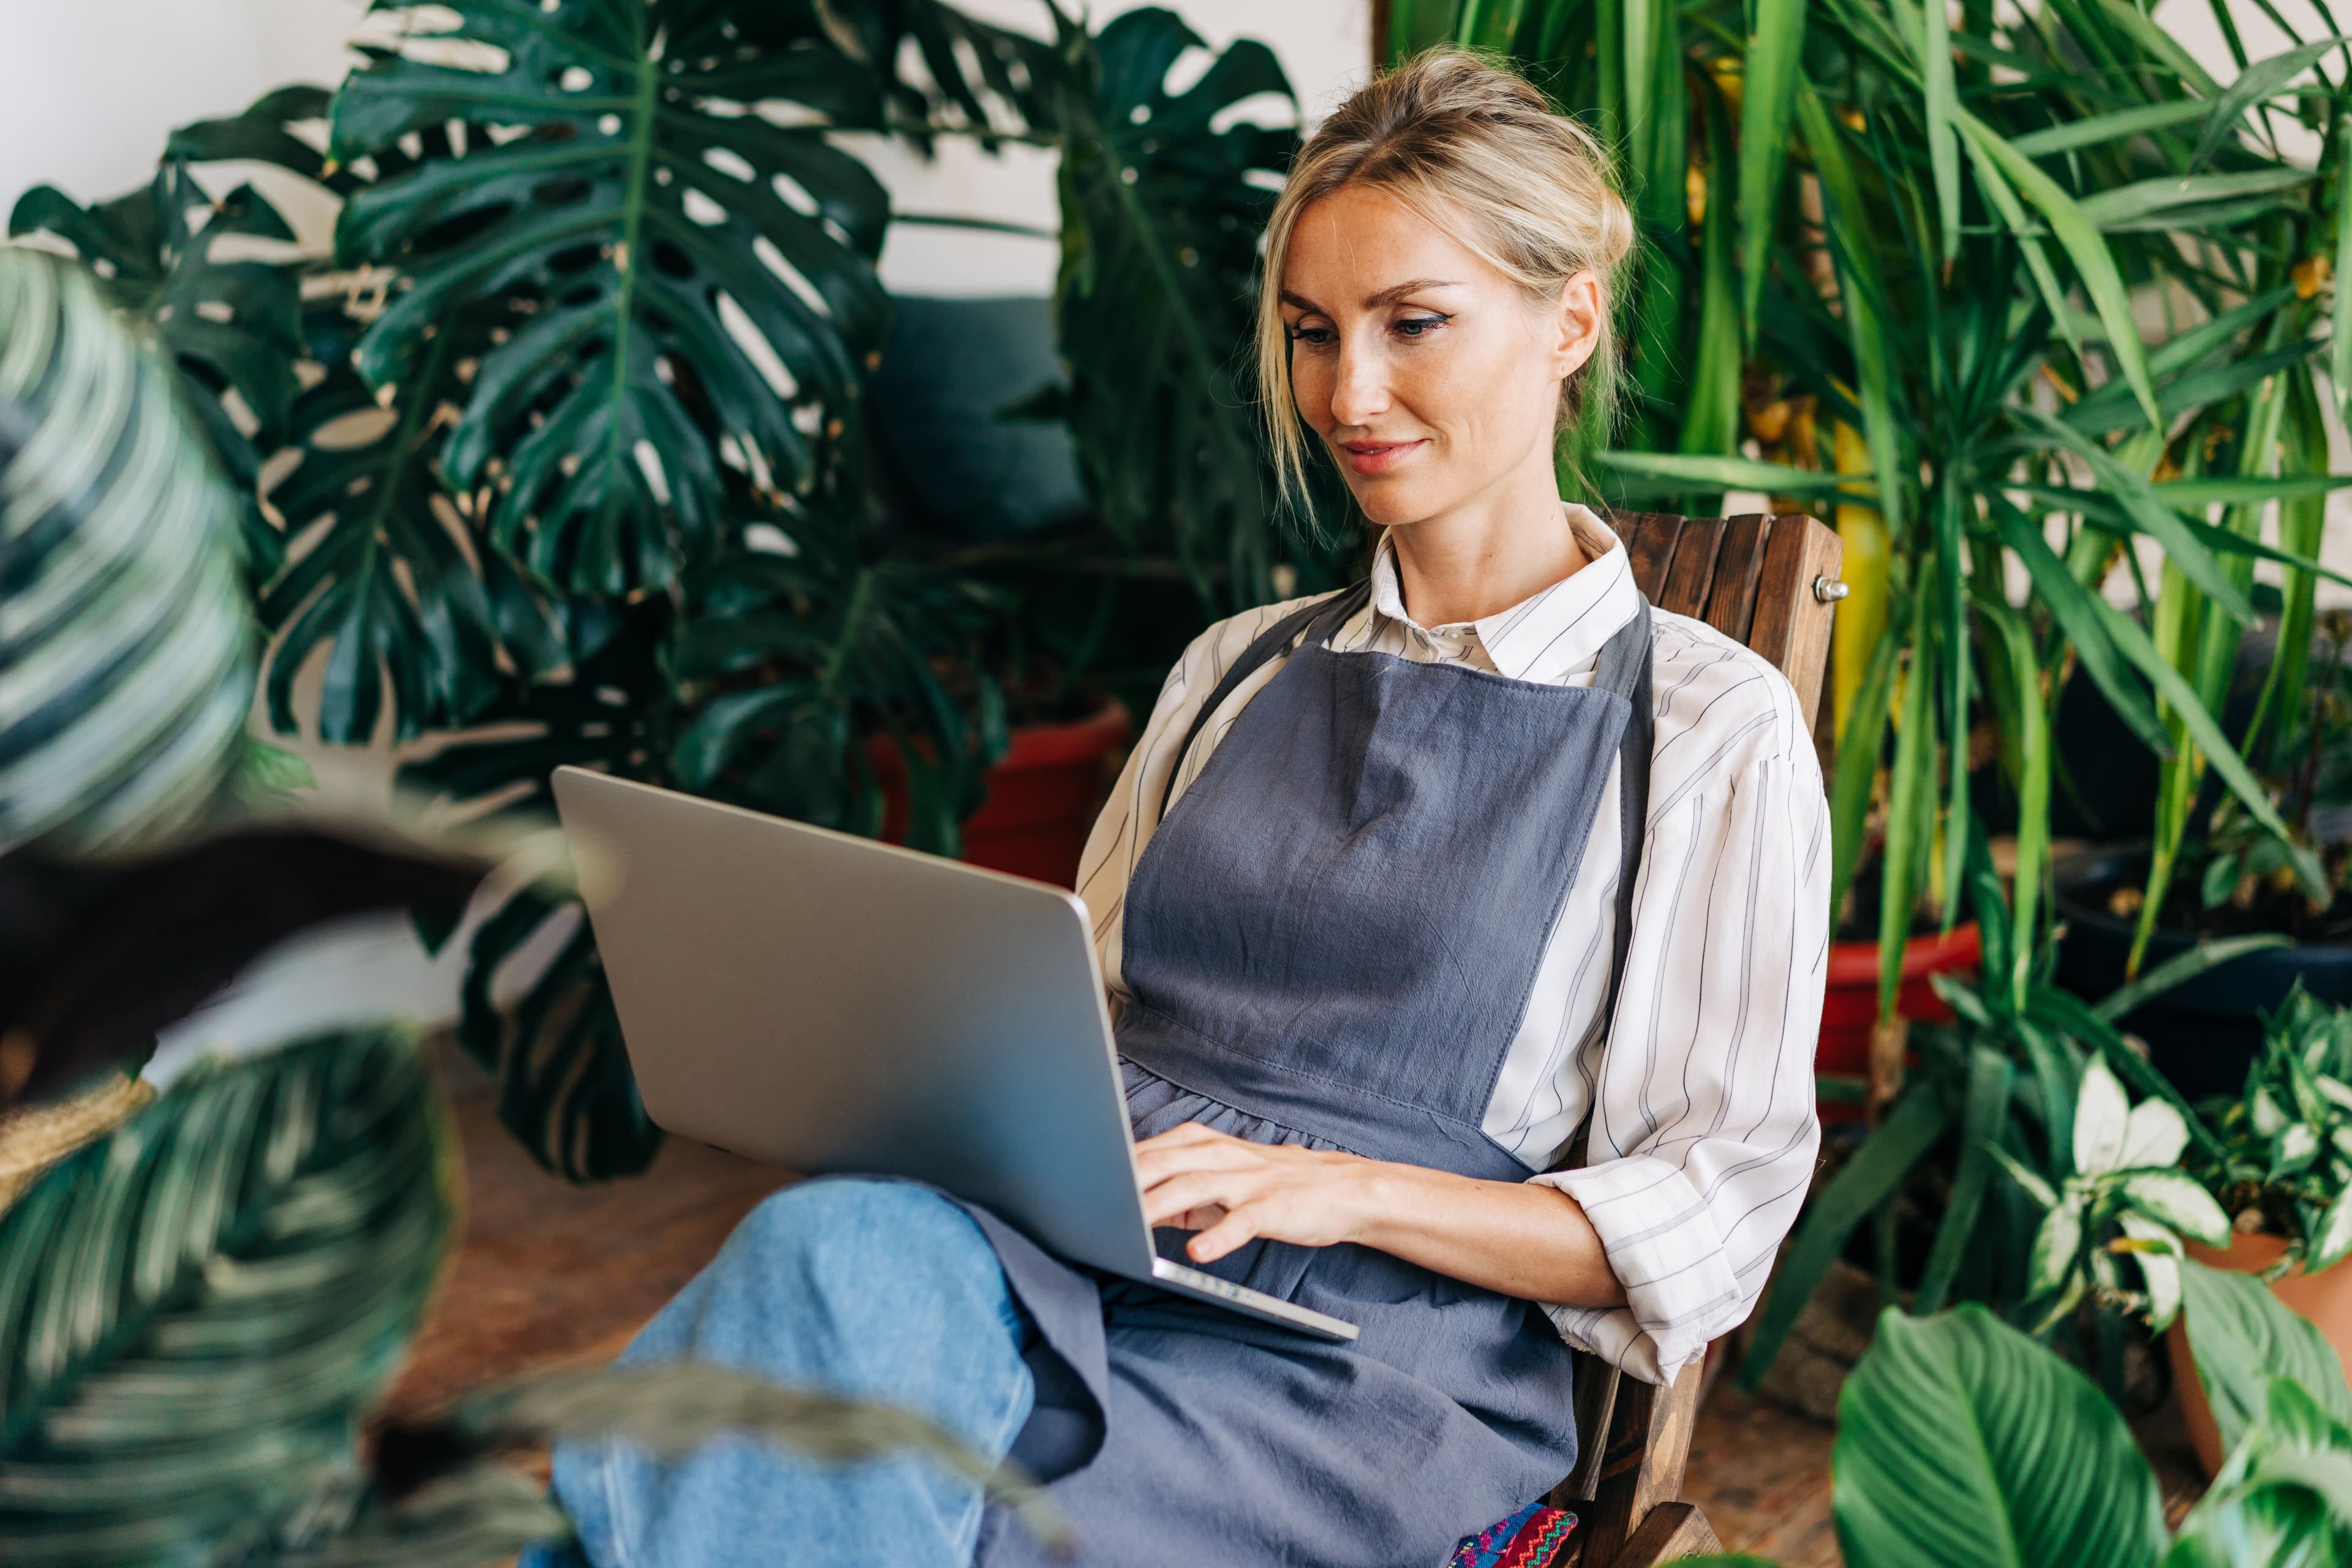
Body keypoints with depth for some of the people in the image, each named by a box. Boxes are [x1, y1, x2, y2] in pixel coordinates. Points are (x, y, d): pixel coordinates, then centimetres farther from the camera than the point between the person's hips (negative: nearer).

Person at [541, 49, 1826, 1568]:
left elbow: (1713, 1215, 1)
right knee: (850, 1254, -34)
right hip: (1064, 1250, 5)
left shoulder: (1714, 728, 5)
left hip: (1362, 1354, -4)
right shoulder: (1236, 671, 22)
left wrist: (1348, 1188, -14)